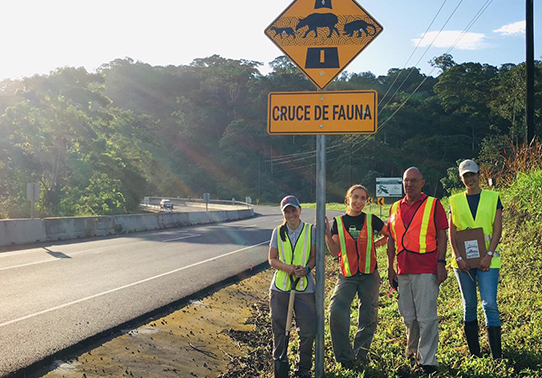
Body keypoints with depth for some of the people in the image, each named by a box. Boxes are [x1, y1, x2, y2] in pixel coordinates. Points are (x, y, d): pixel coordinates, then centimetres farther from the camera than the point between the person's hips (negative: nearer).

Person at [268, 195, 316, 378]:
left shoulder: (310, 230, 2)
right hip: (280, 287, 1)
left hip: (304, 287, -1)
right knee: (279, 329, 8)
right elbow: (272, 259, 5)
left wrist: (306, 268, -16)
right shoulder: (278, 232, 6)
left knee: (308, 330, -3)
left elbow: (315, 256, 5)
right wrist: (289, 268, -13)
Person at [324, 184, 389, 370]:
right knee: (336, 311, -18)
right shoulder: (338, 222, 4)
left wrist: (376, 243, 4)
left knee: (368, 318, 5)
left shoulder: (371, 220, 2)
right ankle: (345, 358, -7)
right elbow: (335, 251, -3)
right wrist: (327, 234, -15)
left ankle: (360, 355, 23)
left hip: (369, 275, 0)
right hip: (347, 276, 0)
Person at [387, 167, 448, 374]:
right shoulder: (395, 208, 14)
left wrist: (441, 263, -9)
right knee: (408, 316, 13)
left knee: (426, 316, -6)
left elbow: (442, 235, -2)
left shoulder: (433, 205, 1)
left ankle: (427, 360, 0)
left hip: (426, 270, -5)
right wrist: (390, 267, 12)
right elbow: (391, 239, 16)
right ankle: (412, 353, 30)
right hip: (403, 270, 5)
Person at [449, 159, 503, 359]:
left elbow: (497, 230, 0)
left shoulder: (492, 198, 6)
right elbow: (452, 232, 5)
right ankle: (474, 355, 15)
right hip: (463, 260, 2)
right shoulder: (455, 201, 9)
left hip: (487, 259, -2)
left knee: (489, 304, -10)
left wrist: (489, 255, -12)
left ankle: (497, 356, -8)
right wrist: (458, 257, -8)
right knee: (469, 305, 7)